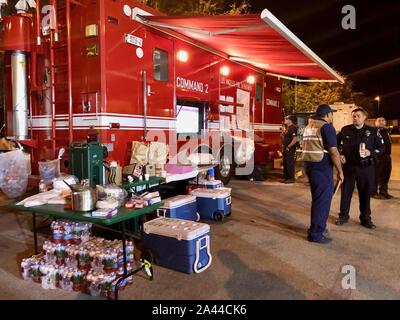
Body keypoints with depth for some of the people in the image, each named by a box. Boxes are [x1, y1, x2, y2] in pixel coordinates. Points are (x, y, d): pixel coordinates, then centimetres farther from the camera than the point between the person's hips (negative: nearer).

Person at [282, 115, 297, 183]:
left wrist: (288, 147, -20)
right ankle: (287, 177, 24)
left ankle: (291, 179, 2)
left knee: (290, 164, -5)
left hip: (290, 149, -10)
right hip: (286, 148, 10)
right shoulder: (288, 127, 14)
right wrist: (283, 133, 9)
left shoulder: (293, 128, -16)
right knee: (285, 163, 15)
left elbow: (295, 139, -24)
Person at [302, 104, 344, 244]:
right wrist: (340, 171, -9)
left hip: (309, 164, 9)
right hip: (322, 166, -9)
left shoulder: (309, 126, 15)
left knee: (318, 197, 21)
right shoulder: (327, 127, -12)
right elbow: (333, 152, -16)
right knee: (322, 199, -1)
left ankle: (318, 225, 32)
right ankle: (315, 234, 4)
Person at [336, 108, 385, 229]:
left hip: (366, 167, -1)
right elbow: (337, 143, 16)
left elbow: (381, 147, 3)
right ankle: (343, 216, 20)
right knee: (346, 192, 7)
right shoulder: (345, 130, 3)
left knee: (365, 193, 8)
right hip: (348, 166, 1)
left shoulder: (373, 131, 0)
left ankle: (366, 218, 21)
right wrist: (340, 154, 1)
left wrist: (370, 153, -15)